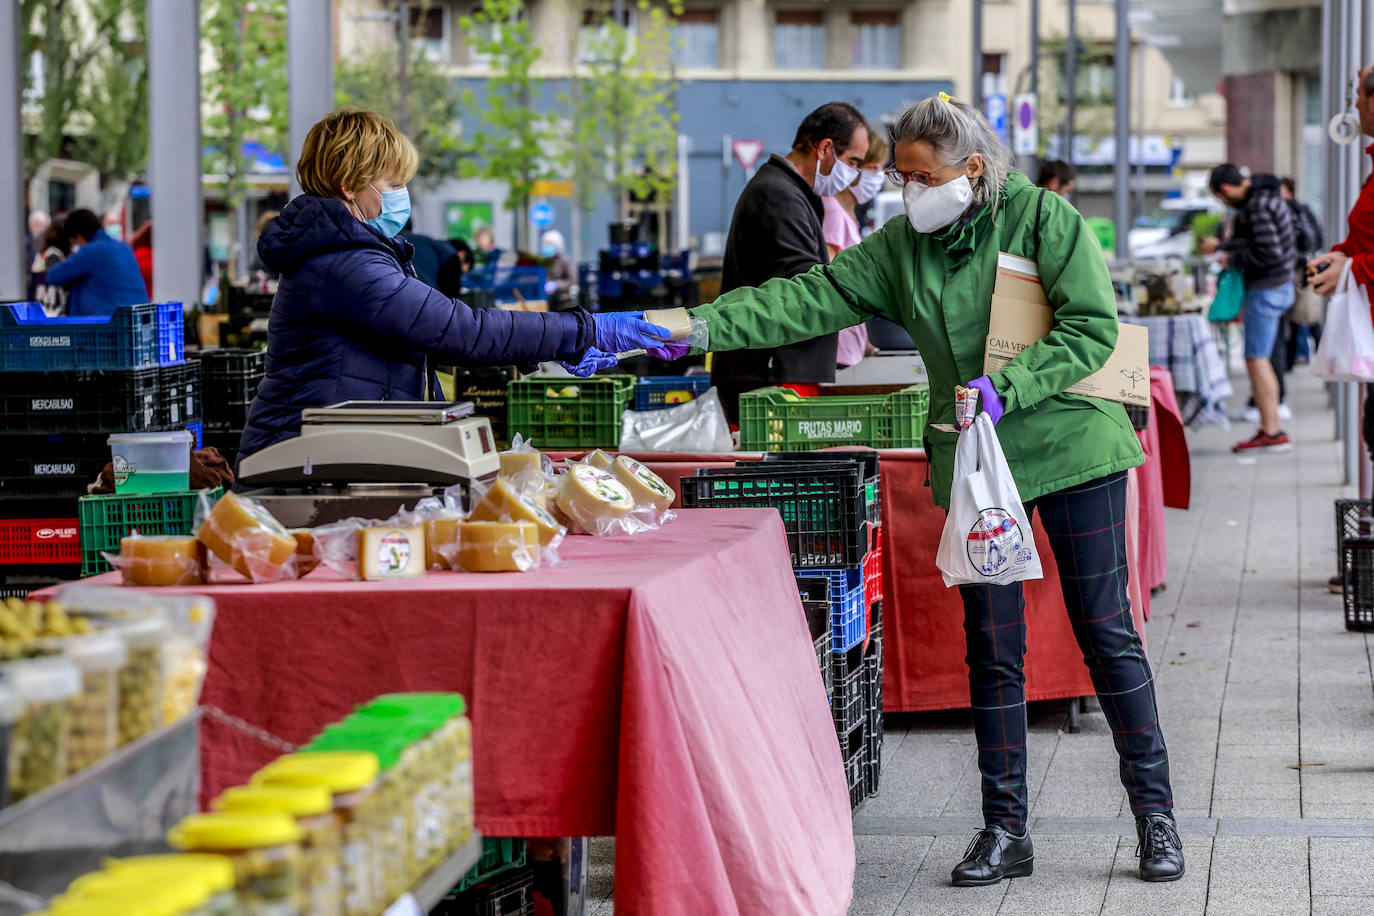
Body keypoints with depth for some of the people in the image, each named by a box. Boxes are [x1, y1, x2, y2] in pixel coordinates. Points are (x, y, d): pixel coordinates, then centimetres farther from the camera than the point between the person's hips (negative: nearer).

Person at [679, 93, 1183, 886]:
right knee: (992, 648, 4)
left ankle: (1156, 817, 10)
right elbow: (810, 301, 0)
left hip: (1072, 444, -4)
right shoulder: (902, 246, 5)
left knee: (1107, 634, -1)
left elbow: (1092, 329, -12)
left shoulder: (1045, 218, -8)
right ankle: (1006, 830, 11)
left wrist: (1006, 389, -21)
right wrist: (700, 326, -11)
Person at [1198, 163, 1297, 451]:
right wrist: (1221, 247, 28)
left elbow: (1270, 253, -24)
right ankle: (1270, 427, 18)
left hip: (1266, 290, -10)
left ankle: (1272, 431, -6)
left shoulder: (1258, 206, -20)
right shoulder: (1265, 197, 12)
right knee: (1260, 359, 15)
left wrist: (1234, 260, -11)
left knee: (1257, 359, -7)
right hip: (1279, 286, 10)